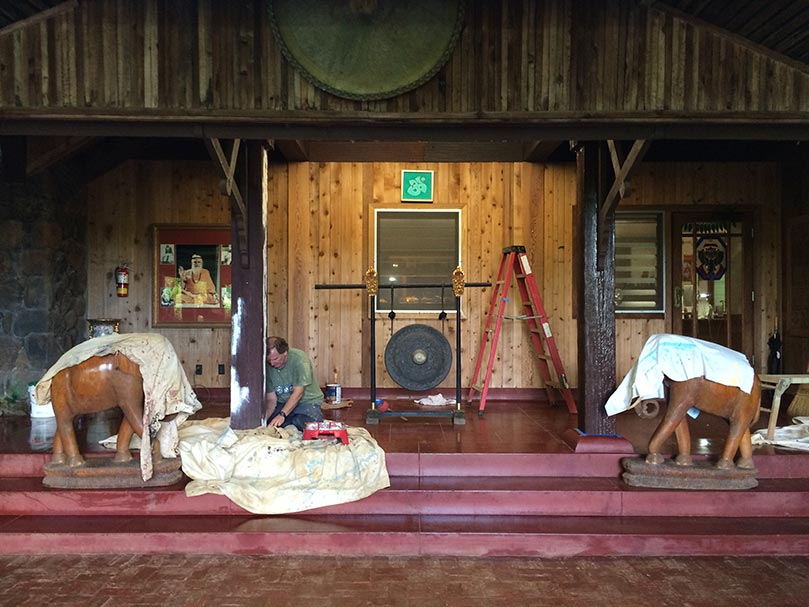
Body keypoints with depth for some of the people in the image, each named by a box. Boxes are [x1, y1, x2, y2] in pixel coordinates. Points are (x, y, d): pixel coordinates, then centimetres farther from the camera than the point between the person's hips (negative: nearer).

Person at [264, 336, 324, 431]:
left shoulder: (299, 358, -19)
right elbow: (271, 399, -2)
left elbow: (298, 392, -25)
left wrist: (282, 414, -35)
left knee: (301, 423, -33)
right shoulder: (268, 367, -4)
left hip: (307, 401, -5)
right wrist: (264, 418, -21)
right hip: (283, 403, 5)